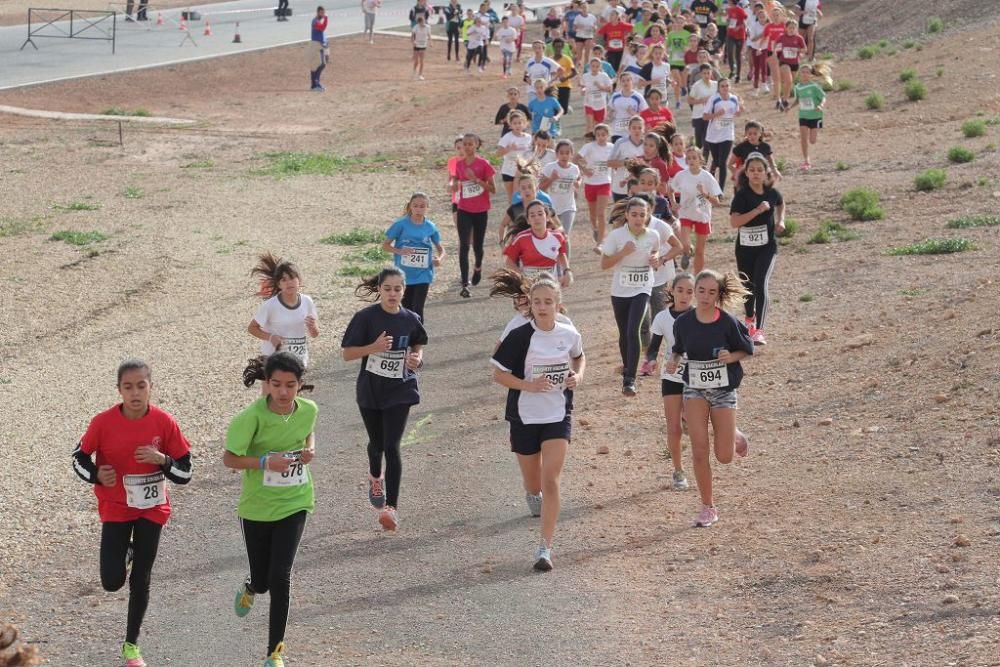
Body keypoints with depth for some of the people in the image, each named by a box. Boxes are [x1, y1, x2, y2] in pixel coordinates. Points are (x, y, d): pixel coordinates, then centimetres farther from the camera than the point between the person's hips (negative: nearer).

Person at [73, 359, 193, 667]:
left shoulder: (164, 422, -15)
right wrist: (96, 475, -22)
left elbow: (184, 473, -8)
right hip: (115, 509, 0)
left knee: (140, 582, 8)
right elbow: (79, 457, -1)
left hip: (152, 509, 1)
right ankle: (127, 554, 32)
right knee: (112, 582, -5)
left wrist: (162, 459, -27)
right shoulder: (103, 422, -17)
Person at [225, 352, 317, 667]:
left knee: (280, 576, -11)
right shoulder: (252, 417, -21)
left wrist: (310, 449, -5)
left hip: (294, 504, 1)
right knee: (262, 579, 11)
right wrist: (265, 461, -28)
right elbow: (229, 459, -14)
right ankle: (249, 589, 52)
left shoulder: (308, 410, -8)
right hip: (256, 507, -1)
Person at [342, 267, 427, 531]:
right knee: (377, 442, 16)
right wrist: (374, 347, -25)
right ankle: (375, 477, 51)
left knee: (392, 446, -10)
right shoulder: (366, 317, -11)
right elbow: (348, 354, -9)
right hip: (370, 390, 0)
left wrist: (417, 358, -8)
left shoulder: (410, 319, -3)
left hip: (400, 391, 0)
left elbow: (418, 345, 15)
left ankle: (392, 506, -7)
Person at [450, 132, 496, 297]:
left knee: (477, 245, 11)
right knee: (464, 245, -10)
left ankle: (478, 267, 46)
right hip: (464, 211, 1)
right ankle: (465, 285, -12)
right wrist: (455, 184, -12)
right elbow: (454, 188, 12)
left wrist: (476, 179, -19)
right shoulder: (459, 164, 2)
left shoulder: (483, 164, -7)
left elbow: (493, 189, -8)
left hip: (481, 211, -1)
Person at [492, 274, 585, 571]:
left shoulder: (569, 334, -3)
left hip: (558, 416, 0)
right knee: (534, 482, 14)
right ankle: (533, 493, 54)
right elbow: (499, 375, -8)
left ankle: (545, 547, -11)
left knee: (550, 481, -13)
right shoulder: (519, 337, -12)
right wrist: (529, 385, -23)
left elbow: (579, 358, 19)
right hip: (524, 416, 0)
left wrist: (578, 375, -2)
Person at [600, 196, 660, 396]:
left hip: (642, 291, -1)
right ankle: (627, 368, 39)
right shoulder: (616, 235, -10)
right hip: (620, 291, 1)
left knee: (633, 331, -18)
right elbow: (604, 264, -7)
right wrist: (623, 252, -21)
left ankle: (630, 380, -17)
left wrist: (656, 260, -8)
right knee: (624, 334, 12)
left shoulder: (653, 236, -4)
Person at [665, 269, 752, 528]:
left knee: (724, 457, -1)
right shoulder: (683, 322, -6)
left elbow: (747, 349, -1)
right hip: (695, 389, 1)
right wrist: (673, 360, -9)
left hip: (723, 389, -1)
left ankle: (735, 437, 37)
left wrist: (730, 357, -20)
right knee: (699, 451, -8)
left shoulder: (727, 322, -13)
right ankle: (708, 508, 5)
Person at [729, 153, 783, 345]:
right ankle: (750, 318, 46)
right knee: (748, 286, 16)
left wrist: (781, 221, 5)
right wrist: (757, 210, -28)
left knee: (761, 284, -18)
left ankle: (759, 331, -19)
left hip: (767, 246, 0)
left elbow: (781, 204, 22)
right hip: (745, 247, 0)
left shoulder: (772, 193, -3)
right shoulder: (742, 195, -12)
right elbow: (734, 221, -24)